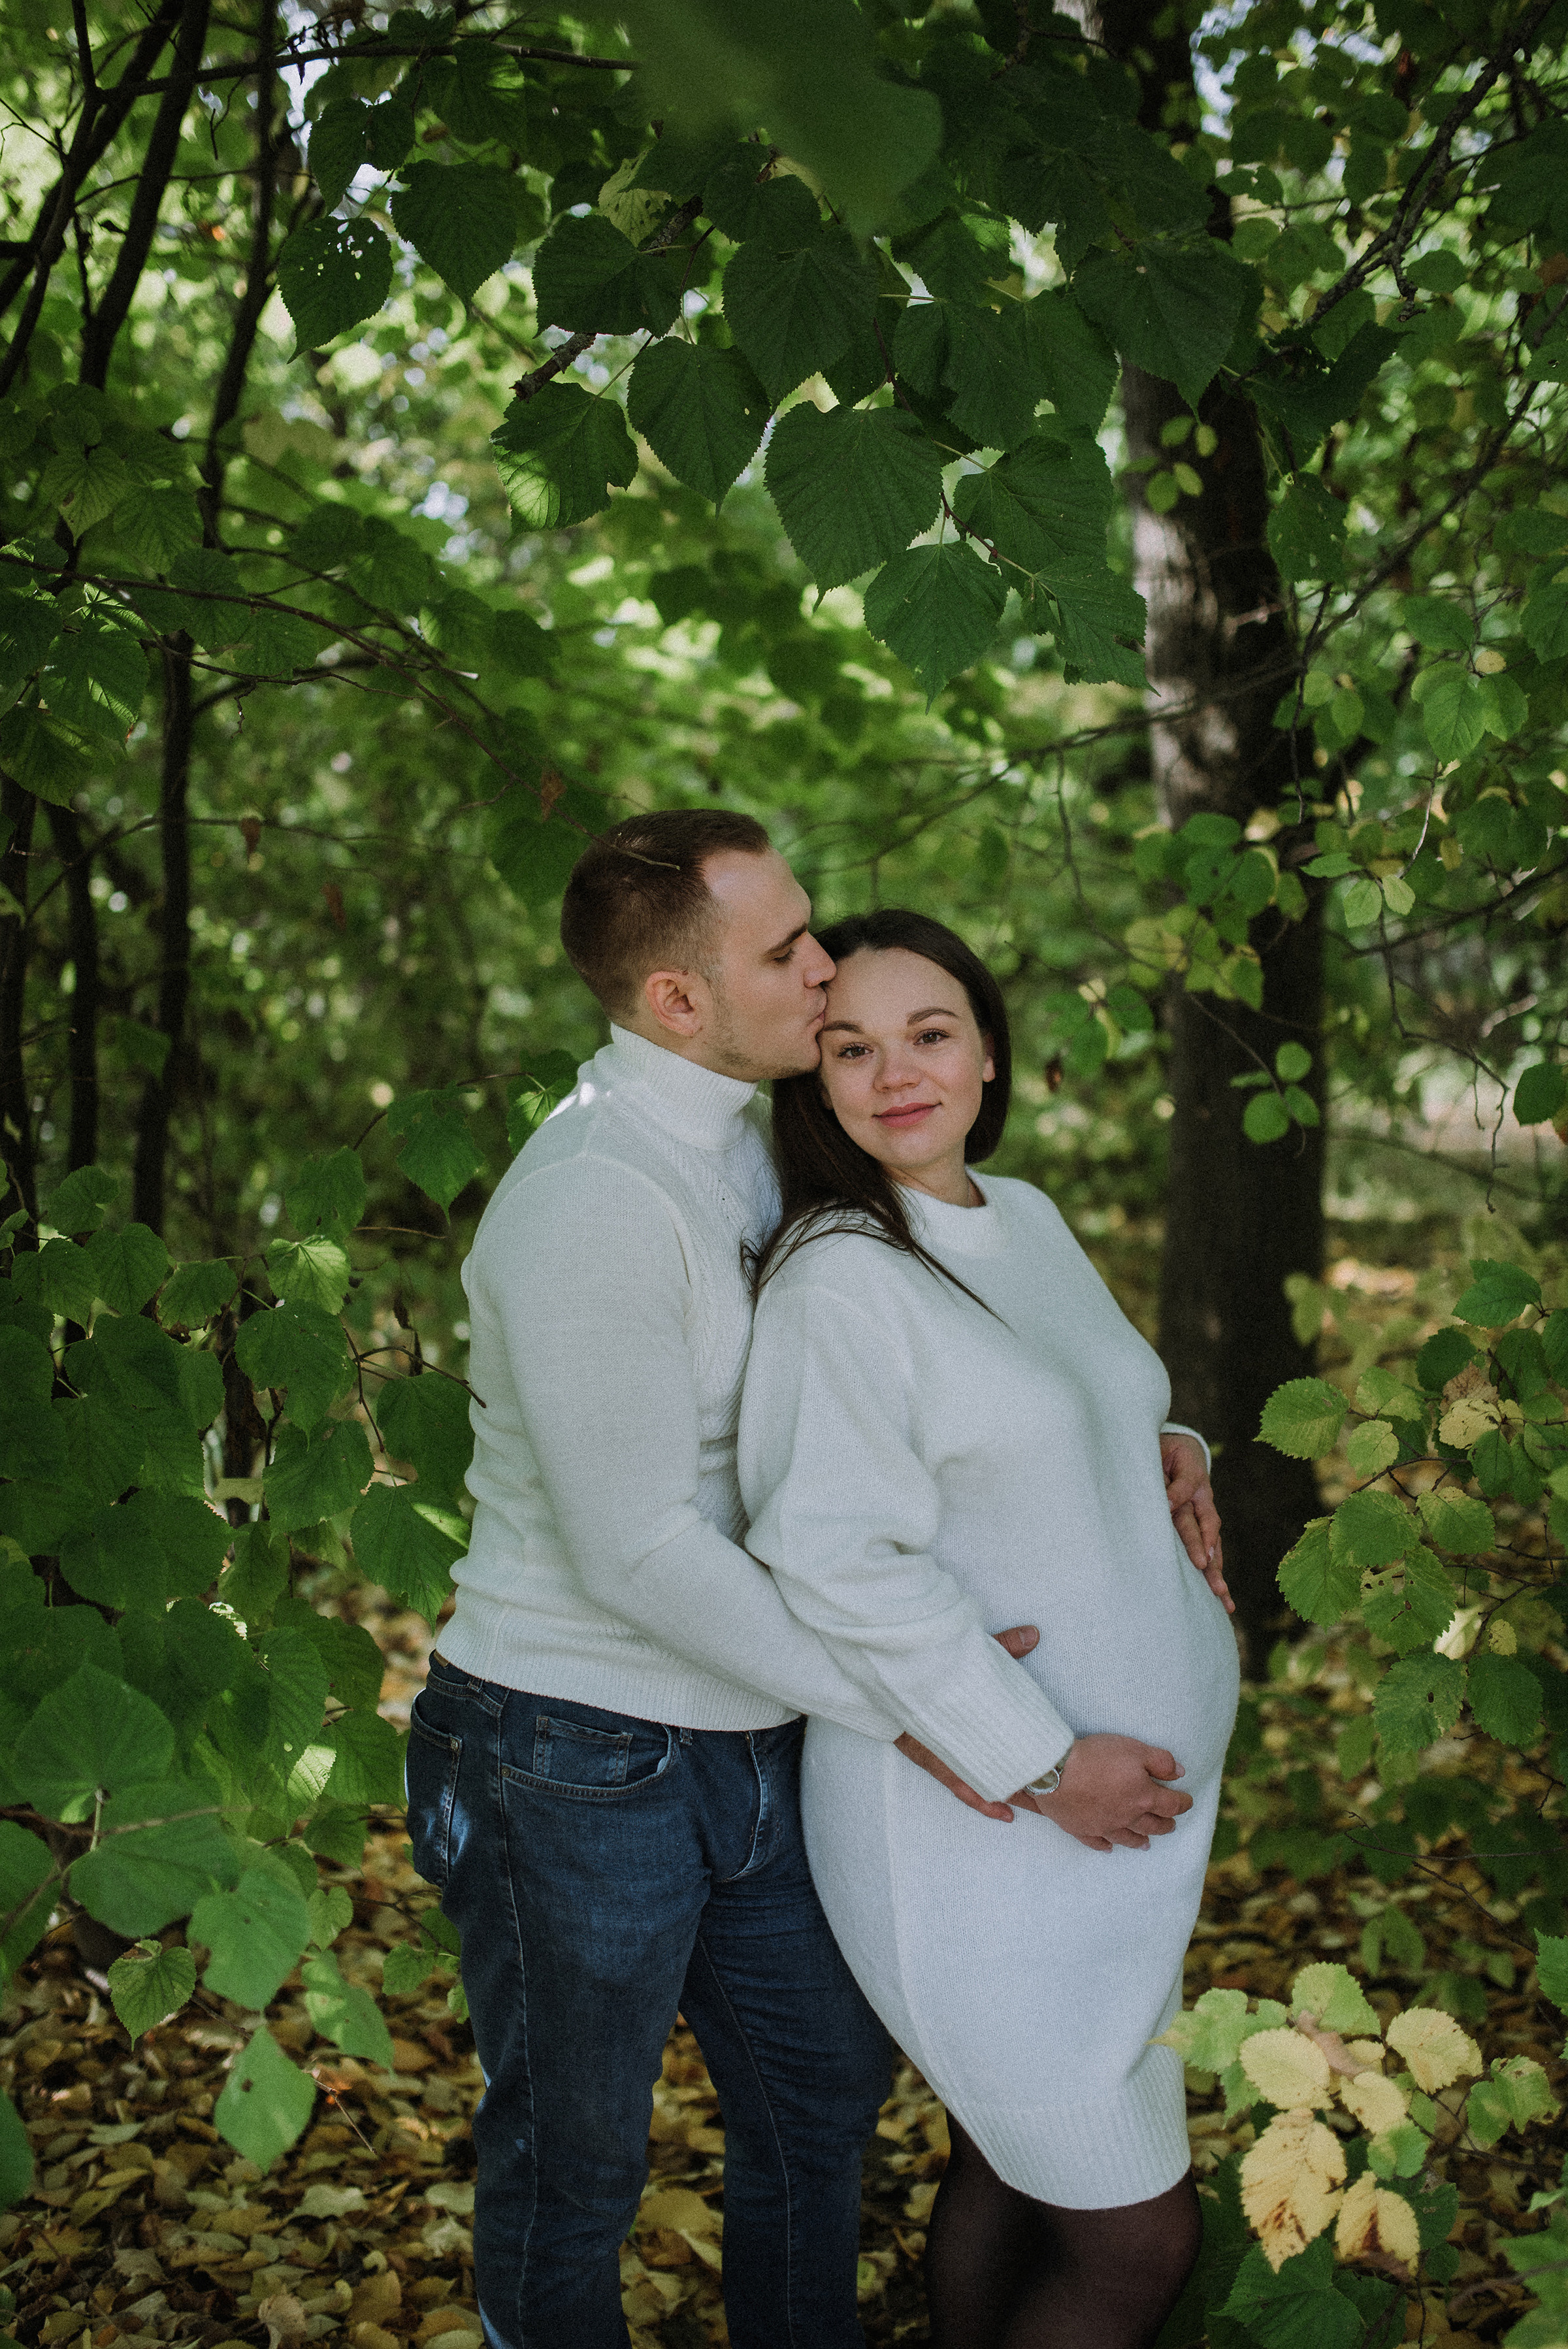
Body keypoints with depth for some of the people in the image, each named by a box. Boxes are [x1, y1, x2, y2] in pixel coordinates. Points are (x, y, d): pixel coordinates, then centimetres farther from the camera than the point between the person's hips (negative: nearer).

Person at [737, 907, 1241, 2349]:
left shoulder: (1027, 1218, 8)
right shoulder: (836, 1277, -18)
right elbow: (835, 1557, -23)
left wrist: (1169, 1474, 5)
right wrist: (1038, 1761, -21)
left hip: (1127, 1786, 8)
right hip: (977, 1828, -8)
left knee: (1009, 2172, 20)